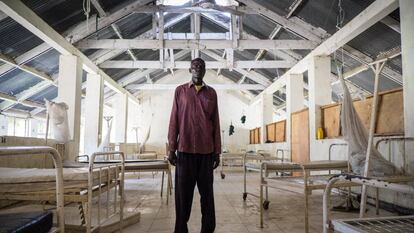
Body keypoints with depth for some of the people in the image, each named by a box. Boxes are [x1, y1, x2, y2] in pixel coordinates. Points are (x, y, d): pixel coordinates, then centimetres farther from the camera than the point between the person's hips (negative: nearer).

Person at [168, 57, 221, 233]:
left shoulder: (211, 93, 11)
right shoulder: (180, 91, 7)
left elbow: (215, 123, 9)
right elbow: (174, 120, 4)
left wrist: (217, 151, 5)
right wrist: (171, 148, -2)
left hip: (206, 150, 2)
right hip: (185, 149, -1)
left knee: (207, 192, 6)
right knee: (183, 192, 4)